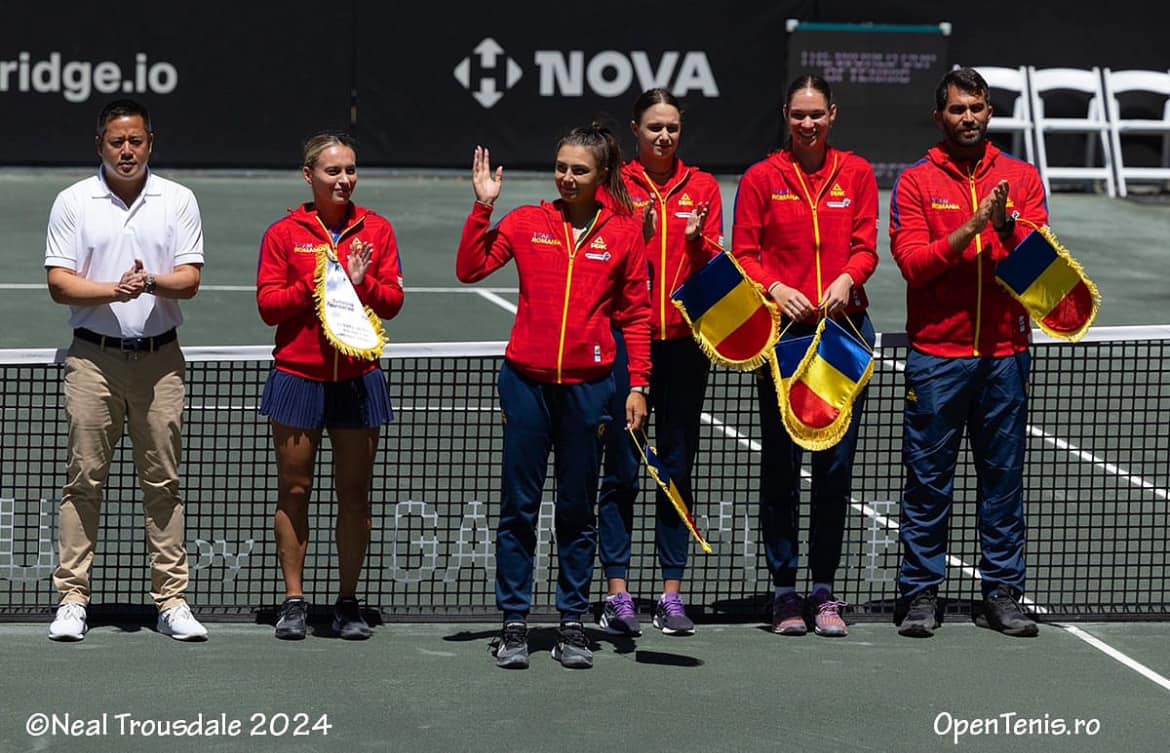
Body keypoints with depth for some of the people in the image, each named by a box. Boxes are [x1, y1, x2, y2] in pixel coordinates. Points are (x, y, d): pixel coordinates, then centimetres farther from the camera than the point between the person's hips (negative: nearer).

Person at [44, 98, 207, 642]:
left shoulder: (178, 200, 6)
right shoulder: (73, 201, 3)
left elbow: (190, 280, 0)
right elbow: (59, 283, -2)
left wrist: (153, 283, -21)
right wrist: (113, 291, -18)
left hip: (160, 357, 1)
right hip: (93, 357, -1)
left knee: (162, 481, 3)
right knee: (84, 479, -2)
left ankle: (171, 600, 7)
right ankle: (72, 600, 2)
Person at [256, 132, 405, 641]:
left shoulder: (376, 230, 5)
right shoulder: (284, 234, 1)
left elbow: (393, 301, 4)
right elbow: (268, 304, -4)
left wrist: (363, 282, -15)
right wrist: (315, 284, -16)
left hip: (357, 380, 1)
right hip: (298, 378, -1)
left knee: (354, 495, 4)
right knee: (294, 491, 3)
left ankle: (348, 603, 13)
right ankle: (294, 602, 11)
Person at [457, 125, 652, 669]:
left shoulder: (624, 232, 3)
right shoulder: (526, 223, 4)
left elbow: (635, 314, 6)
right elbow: (470, 269, -4)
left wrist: (638, 385, 2)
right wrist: (482, 206, -11)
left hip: (588, 384, 0)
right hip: (526, 379, 0)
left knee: (578, 510, 7)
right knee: (518, 506, 3)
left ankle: (572, 624, 15)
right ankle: (514, 623, 10)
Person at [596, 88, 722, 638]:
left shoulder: (702, 187, 9)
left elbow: (716, 269, 5)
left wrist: (698, 240, -14)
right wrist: (633, 235, -18)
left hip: (683, 340, 2)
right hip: (625, 339, -2)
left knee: (678, 468, 5)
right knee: (621, 470, -3)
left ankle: (671, 593, 9)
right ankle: (617, 593, 1)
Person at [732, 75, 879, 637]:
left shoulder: (856, 174, 9)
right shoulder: (762, 178, 5)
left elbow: (866, 247, 5)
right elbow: (744, 253, 2)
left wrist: (847, 279, -15)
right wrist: (776, 289, -15)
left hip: (844, 325, 1)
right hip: (781, 330, -1)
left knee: (836, 463, 3)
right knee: (781, 463, 0)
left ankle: (825, 590, 11)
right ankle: (785, 589, 8)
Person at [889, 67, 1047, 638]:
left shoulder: (1021, 178, 8)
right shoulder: (915, 182, 3)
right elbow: (912, 263, -7)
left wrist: (1007, 227, -19)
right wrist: (969, 229, -18)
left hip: (1004, 353, 2)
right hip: (935, 355, -2)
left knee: (1003, 476, 5)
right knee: (927, 479, 1)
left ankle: (1003, 592, 11)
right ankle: (921, 593, 7)